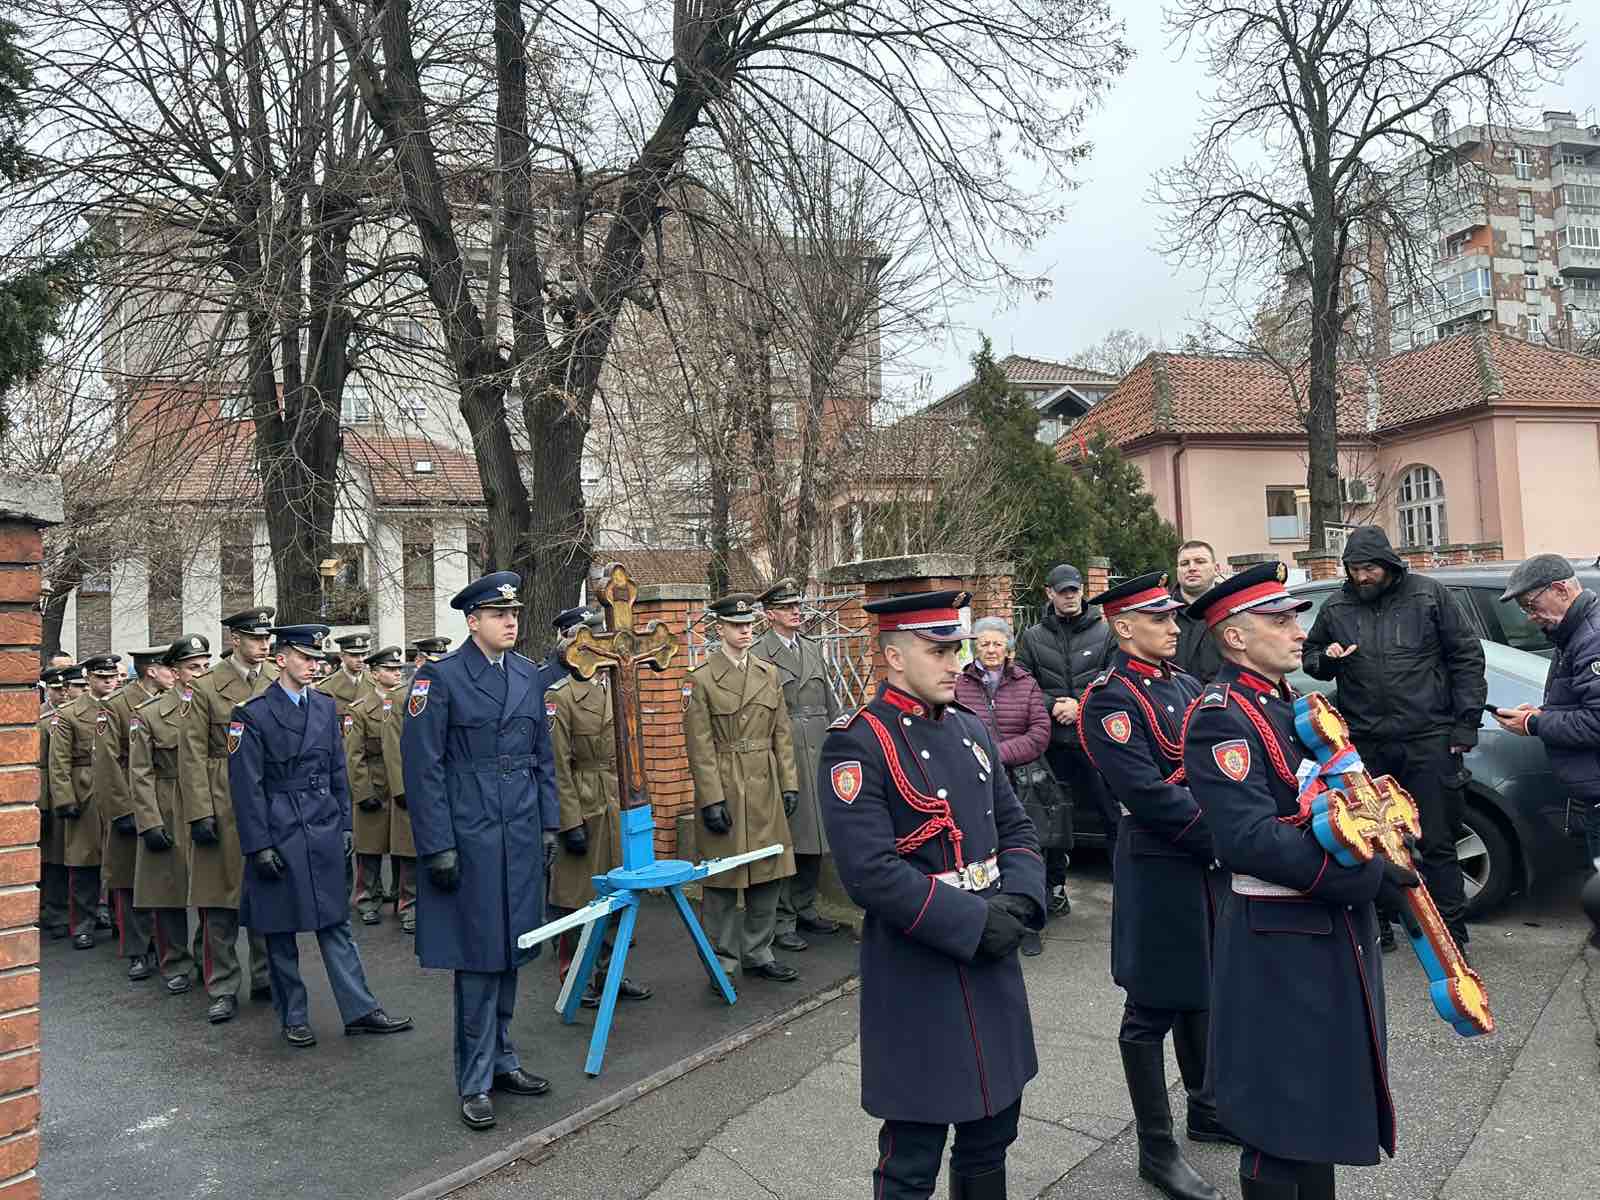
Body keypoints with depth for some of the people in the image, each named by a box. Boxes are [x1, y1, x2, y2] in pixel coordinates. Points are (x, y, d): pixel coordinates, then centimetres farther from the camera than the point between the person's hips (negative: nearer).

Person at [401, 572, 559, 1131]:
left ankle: (501, 1060, 29)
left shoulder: (528, 675, 9)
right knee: (479, 958, 1)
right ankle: (476, 1082, 14)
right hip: (469, 836, -5)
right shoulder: (440, 677, -9)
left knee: (509, 952, 14)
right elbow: (423, 766, -11)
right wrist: (438, 846, -13)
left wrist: (549, 823, 10)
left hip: (521, 834, 6)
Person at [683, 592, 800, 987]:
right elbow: (699, 746, -9)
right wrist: (711, 799, -13)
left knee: (769, 874, 11)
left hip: (765, 790, 5)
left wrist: (789, 784, 5)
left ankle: (758, 953, 26)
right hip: (723, 789, -5)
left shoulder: (769, 673, 9)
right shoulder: (702, 678, -6)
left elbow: (782, 734, 11)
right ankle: (723, 961, 16)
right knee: (722, 879, 3)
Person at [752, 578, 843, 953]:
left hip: (819, 753, 6)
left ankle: (806, 909, 27)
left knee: (814, 837, 13)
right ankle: (782, 921, 9)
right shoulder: (757, 655, -7)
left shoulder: (813, 647, 14)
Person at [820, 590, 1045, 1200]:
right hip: (916, 976, -7)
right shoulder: (856, 744, -16)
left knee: (991, 1134, 21)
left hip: (993, 963, 7)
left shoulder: (971, 729, 7)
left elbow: (1015, 826, 12)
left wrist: (1017, 902, -7)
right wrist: (976, 922, -20)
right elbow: (869, 872, -23)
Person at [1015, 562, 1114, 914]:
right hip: (1053, 741, 2)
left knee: (1114, 813, -2)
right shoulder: (1032, 638, 7)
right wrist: (1053, 705, -10)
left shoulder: (1104, 634, 3)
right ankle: (1055, 888, 22)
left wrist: (1081, 705, -12)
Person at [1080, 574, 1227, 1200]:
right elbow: (1149, 796, -23)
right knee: (1153, 1010, 4)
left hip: (1208, 863, 8)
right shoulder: (1110, 701, -16)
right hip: (1157, 868, -8)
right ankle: (1156, 1148, 17)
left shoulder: (1186, 686, 11)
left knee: (1198, 991, 22)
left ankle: (1206, 1110, 39)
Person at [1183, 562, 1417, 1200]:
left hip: (1339, 930, 9)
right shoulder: (1220, 718, -19)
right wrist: (1366, 878, -24)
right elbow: (1251, 840, -27)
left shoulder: (1295, 705, 12)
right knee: (1282, 1116, 4)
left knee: (1326, 1097, 22)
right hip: (1279, 945, -9)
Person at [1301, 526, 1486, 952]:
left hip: (1430, 740, -2)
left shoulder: (1429, 595, 0)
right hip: (1366, 745, 3)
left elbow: (1466, 658, 2)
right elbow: (1310, 656, 18)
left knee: (1437, 842, 3)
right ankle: (1378, 924, 25)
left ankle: (1451, 932, 15)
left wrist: (1466, 723, -2)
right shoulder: (1335, 609, 6)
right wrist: (1326, 659, -7)